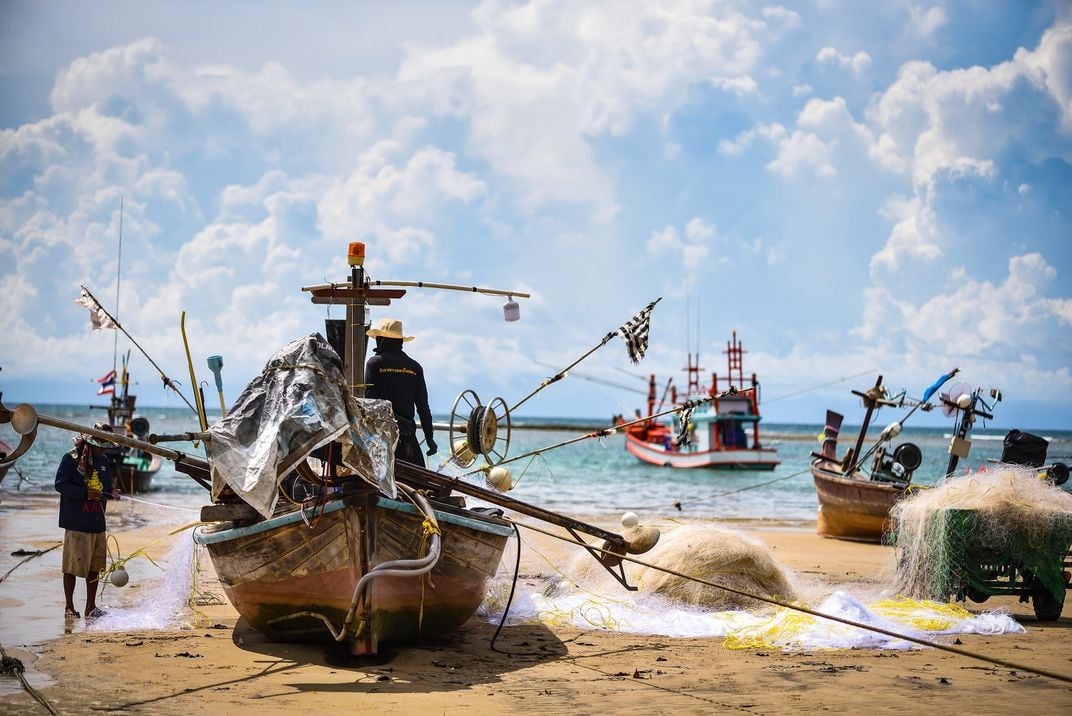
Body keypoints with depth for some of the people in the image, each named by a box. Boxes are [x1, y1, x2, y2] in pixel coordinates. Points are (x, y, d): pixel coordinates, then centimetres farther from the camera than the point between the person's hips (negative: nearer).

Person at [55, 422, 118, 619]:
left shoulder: (103, 461, 14)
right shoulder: (71, 459, -6)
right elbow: (60, 484, -11)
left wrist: (111, 494, -2)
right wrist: (85, 492, -18)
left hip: (97, 521, 6)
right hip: (76, 521, -6)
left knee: (95, 565, 8)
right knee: (73, 565, -3)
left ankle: (91, 607, 17)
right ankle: (69, 608, 7)